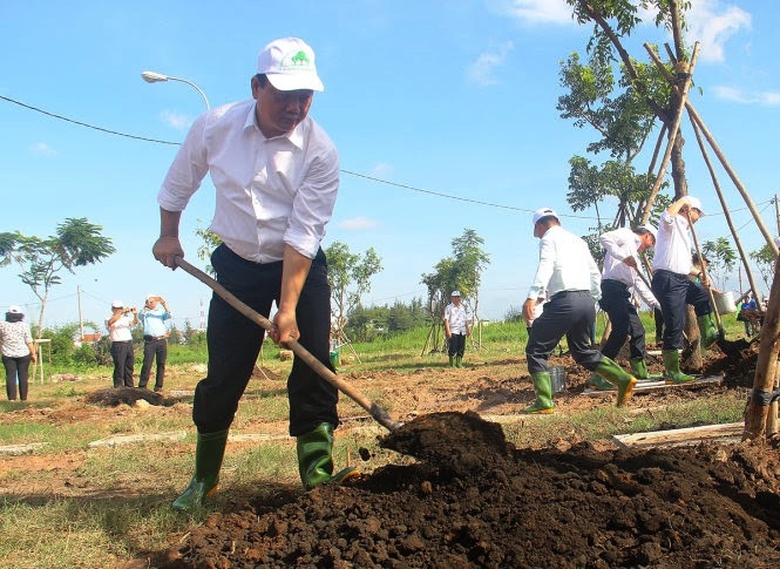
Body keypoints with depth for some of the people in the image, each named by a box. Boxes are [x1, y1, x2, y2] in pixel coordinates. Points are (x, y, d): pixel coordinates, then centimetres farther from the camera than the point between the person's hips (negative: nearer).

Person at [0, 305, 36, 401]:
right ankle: (23, 398, 9)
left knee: (10, 375, 3)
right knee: (23, 375, 6)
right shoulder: (24, 326, -6)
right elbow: (29, 341, -5)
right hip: (23, 354, -1)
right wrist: (33, 354, 3)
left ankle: (11, 398, -4)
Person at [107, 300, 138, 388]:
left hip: (129, 344, 5)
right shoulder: (109, 320, 2)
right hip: (118, 345, -5)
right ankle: (118, 388, -4)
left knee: (129, 368, 9)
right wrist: (122, 312, -28)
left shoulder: (126, 318, 17)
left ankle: (129, 387, 16)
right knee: (119, 368, -7)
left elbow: (135, 323, 1)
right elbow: (111, 322, -22)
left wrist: (135, 314, -19)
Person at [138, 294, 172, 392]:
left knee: (161, 364, 2)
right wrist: (145, 307, -19)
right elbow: (140, 316, -8)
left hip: (162, 341, 2)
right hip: (150, 341, -2)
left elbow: (168, 316, -1)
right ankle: (142, 386, -10)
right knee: (147, 363, -10)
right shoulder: (145, 312, 14)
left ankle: (158, 386, 7)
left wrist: (164, 305, -13)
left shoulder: (161, 312, 19)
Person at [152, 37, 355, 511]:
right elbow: (177, 185, 7)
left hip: (301, 267, -1)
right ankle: (204, 478, 17)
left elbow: (304, 234, -23)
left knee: (313, 365, -11)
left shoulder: (320, 151, -19)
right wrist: (169, 236, 9)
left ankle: (317, 472, -5)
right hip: (237, 264, 1)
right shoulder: (214, 126, -13)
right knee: (224, 374, 2)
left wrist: (289, 307, -26)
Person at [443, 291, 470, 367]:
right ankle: (452, 364, 0)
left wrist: (468, 329, 16)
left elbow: (465, 320, 23)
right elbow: (446, 320, -7)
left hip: (462, 331, 6)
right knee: (453, 348, -7)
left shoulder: (463, 307, 19)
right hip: (453, 331, -6)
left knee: (461, 348, 3)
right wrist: (448, 331, -16)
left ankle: (458, 363, 10)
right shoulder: (448, 308, 0)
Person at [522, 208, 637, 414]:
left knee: (536, 350, 1)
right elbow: (595, 273, 24)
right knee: (582, 350, 23)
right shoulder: (578, 240, 25)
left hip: (565, 301, -8)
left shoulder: (549, 238, 2)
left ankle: (544, 401, -8)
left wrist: (532, 296, -27)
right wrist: (594, 299, 31)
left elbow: (545, 266, -16)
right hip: (587, 300, 8)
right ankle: (623, 379, 10)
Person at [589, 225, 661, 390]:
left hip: (623, 293, 10)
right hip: (612, 286, -10)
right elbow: (604, 237, -14)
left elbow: (640, 284, 30)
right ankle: (598, 375, -20)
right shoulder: (626, 234, 6)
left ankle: (640, 372, 26)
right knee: (621, 330, -19)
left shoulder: (634, 254, 31)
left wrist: (656, 303, 26)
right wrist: (623, 256, -21)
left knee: (637, 330, 14)